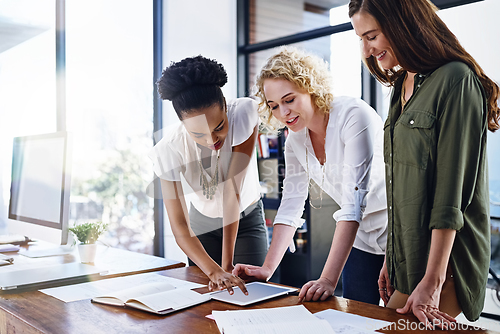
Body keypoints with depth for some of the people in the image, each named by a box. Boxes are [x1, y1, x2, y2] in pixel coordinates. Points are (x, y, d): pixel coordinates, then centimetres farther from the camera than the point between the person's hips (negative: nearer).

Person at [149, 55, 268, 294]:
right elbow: (179, 225, -29)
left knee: (250, 290, -9)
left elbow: (232, 189, -33)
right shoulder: (169, 150, -29)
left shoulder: (244, 112, -31)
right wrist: (214, 271, -44)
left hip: (245, 218, 0)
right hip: (203, 221, 1)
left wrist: (227, 265, -33)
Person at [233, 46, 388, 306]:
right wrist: (267, 269, -10)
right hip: (360, 239, 6)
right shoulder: (295, 139, -2)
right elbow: (291, 207, -1)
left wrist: (328, 279, -34)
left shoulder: (353, 115, -24)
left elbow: (353, 203, -30)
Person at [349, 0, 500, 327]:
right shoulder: (402, 86, 12)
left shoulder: (455, 81, -13)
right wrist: (391, 258, 12)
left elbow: (450, 195, -18)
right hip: (407, 261, 7)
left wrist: (432, 281, -18)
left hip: (443, 260, -7)